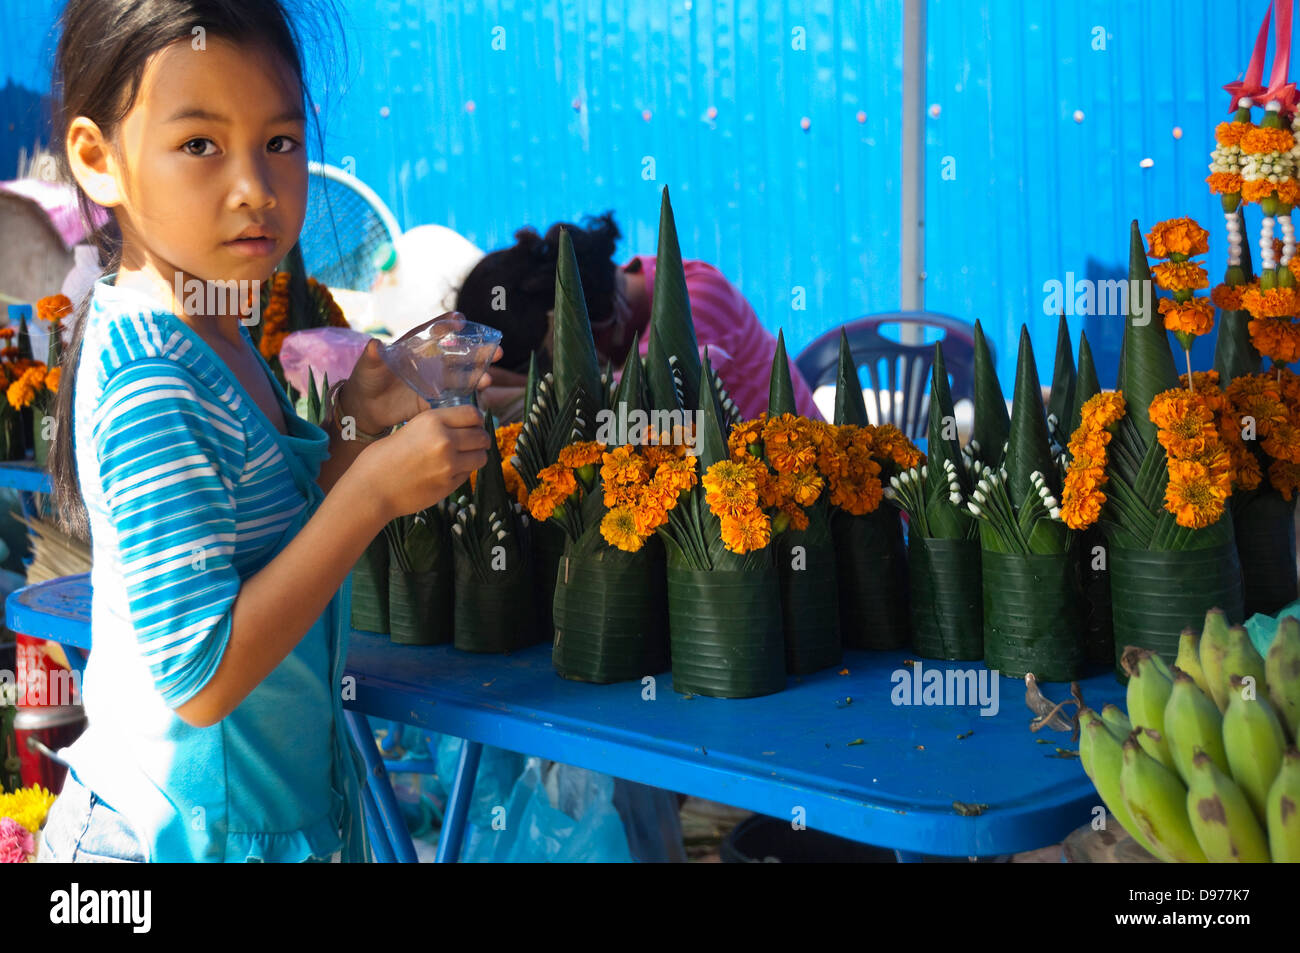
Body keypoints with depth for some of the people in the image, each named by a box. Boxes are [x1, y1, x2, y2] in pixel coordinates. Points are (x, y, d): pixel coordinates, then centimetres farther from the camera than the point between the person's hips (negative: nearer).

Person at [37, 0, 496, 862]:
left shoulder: (213, 339, 3)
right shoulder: (151, 379, -25)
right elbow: (201, 676, -28)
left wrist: (357, 421, -4)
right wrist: (375, 489, -26)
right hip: (188, 837, -9)